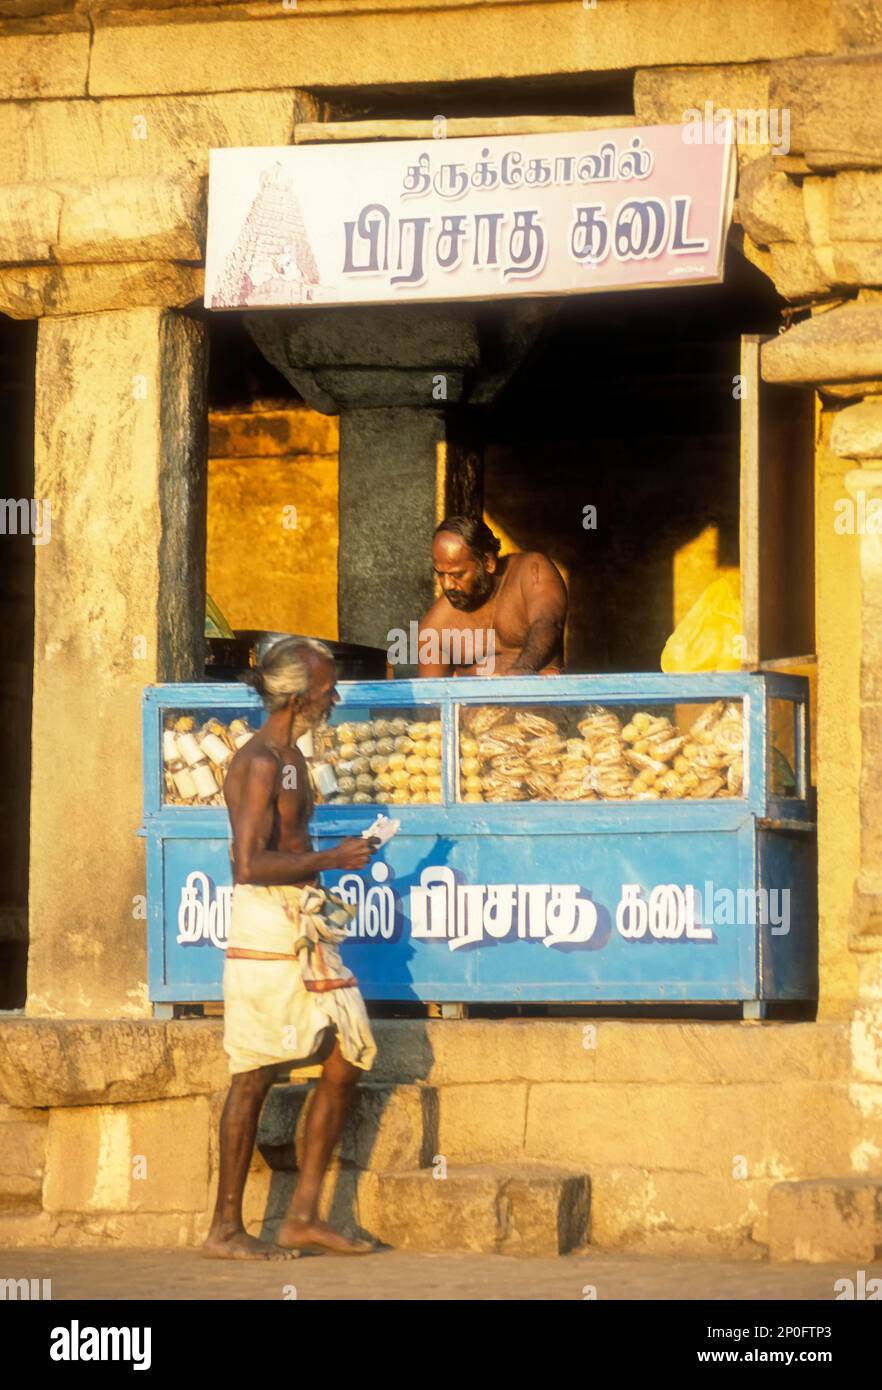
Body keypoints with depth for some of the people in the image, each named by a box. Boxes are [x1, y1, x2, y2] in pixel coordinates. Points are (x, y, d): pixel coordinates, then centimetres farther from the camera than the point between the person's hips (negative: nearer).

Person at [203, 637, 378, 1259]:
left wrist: (338, 857, 13)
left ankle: (304, 1216, 12)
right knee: (254, 1077, -3)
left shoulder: (290, 757, 15)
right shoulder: (260, 763, -15)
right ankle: (227, 1229, 6)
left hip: (305, 926, 10)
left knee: (351, 1055, 8)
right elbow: (249, 864, -23)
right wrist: (332, 859, -16)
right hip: (265, 926, -10)